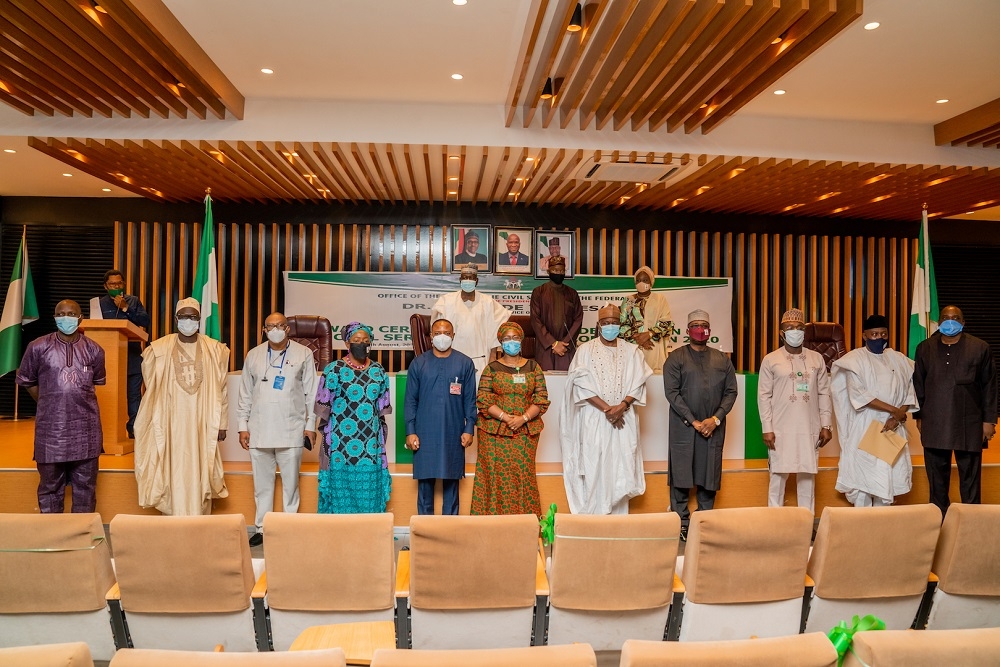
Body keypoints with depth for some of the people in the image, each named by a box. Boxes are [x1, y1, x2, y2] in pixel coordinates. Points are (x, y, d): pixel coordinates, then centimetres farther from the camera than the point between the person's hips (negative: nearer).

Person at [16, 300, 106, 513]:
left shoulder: (94, 350, 2)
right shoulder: (38, 347, -2)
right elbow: (26, 381, 11)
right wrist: (48, 403, 13)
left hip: (85, 429, 1)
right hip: (51, 429, -1)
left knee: (85, 486, 10)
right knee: (50, 486, 11)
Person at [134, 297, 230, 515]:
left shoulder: (215, 350, 2)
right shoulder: (159, 350, 1)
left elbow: (221, 391, 4)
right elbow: (151, 390, 6)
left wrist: (222, 424, 2)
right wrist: (156, 423, 3)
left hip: (202, 424, 1)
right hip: (171, 424, 0)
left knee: (200, 476, 5)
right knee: (174, 475, 1)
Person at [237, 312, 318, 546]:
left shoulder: (303, 354, 3)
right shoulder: (253, 355, 10)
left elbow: (311, 393, 2)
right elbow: (245, 394, 12)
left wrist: (311, 425, -1)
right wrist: (243, 425, 8)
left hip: (291, 430, -2)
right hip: (259, 430, 3)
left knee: (290, 483, 2)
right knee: (262, 483, 9)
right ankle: (261, 528, 20)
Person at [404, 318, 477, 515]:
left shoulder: (465, 363, 2)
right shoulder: (418, 363, 3)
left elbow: (470, 399, 3)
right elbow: (410, 400, 2)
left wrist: (469, 428, -3)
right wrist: (410, 431, -4)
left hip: (453, 433, 0)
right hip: (425, 433, 0)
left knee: (451, 480, 8)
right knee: (425, 480, 6)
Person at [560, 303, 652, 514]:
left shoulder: (631, 351, 8)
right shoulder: (585, 350, 1)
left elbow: (638, 383, 2)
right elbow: (582, 385, -7)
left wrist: (622, 406, -14)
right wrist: (607, 408, -13)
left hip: (624, 419, 2)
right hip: (594, 419, -2)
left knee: (621, 468, 2)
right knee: (595, 468, -2)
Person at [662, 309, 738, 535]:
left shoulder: (722, 360, 11)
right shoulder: (676, 358, 2)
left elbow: (731, 391, 6)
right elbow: (671, 392, -6)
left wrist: (716, 419, -8)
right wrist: (693, 421, -11)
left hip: (713, 428, 3)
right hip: (683, 427, -2)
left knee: (709, 474, 6)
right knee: (681, 475, 0)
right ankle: (682, 523, 9)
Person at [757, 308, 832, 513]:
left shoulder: (816, 359, 8)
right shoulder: (771, 360, 0)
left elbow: (824, 394, 9)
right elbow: (764, 396, -2)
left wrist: (826, 425, 4)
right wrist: (767, 429, -8)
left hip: (809, 429, 2)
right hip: (781, 429, -2)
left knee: (807, 475, 8)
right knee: (778, 475, 3)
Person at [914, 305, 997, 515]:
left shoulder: (980, 348, 3)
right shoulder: (925, 348, 8)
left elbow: (989, 386, 4)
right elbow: (918, 385, 12)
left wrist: (989, 420, 0)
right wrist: (919, 416, 10)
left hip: (969, 424, -2)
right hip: (934, 424, 2)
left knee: (970, 476, 3)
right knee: (937, 477, 7)